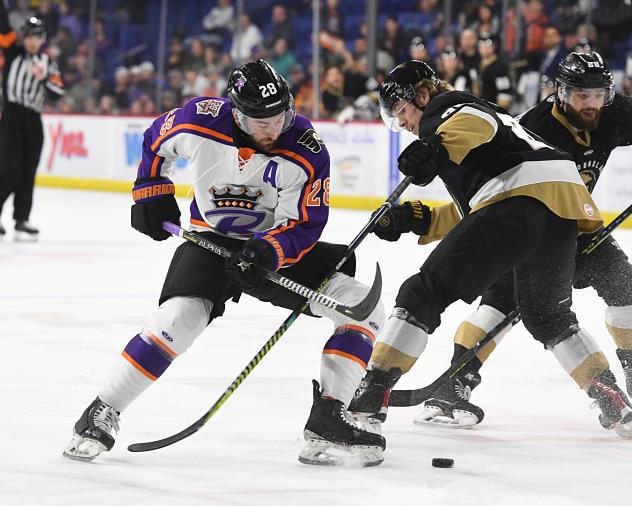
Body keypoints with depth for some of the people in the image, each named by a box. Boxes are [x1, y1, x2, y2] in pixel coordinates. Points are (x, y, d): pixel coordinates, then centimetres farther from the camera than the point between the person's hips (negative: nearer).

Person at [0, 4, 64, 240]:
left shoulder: (47, 63, 14)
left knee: (27, 174, 6)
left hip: (33, 122, 5)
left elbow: (60, 90, 5)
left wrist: (45, 77, -11)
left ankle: (21, 220, 10)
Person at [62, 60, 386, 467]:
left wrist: (268, 251, -36)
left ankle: (328, 419, -7)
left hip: (279, 243, 2)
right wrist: (151, 192, -1)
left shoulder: (307, 152, -22)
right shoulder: (201, 121, -21)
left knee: (363, 307, -11)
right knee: (179, 318, -27)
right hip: (211, 238, -2)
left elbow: (305, 225, -18)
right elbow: (156, 140, 3)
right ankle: (102, 414, -13)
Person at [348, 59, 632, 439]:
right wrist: (414, 219, 25)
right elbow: (470, 216, 33)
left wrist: (437, 148, -32)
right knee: (549, 316, 29)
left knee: (426, 293, -3)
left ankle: (371, 398, -10)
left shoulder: (442, 109, 13)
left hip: (520, 198, -9)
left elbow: (478, 122, -14)